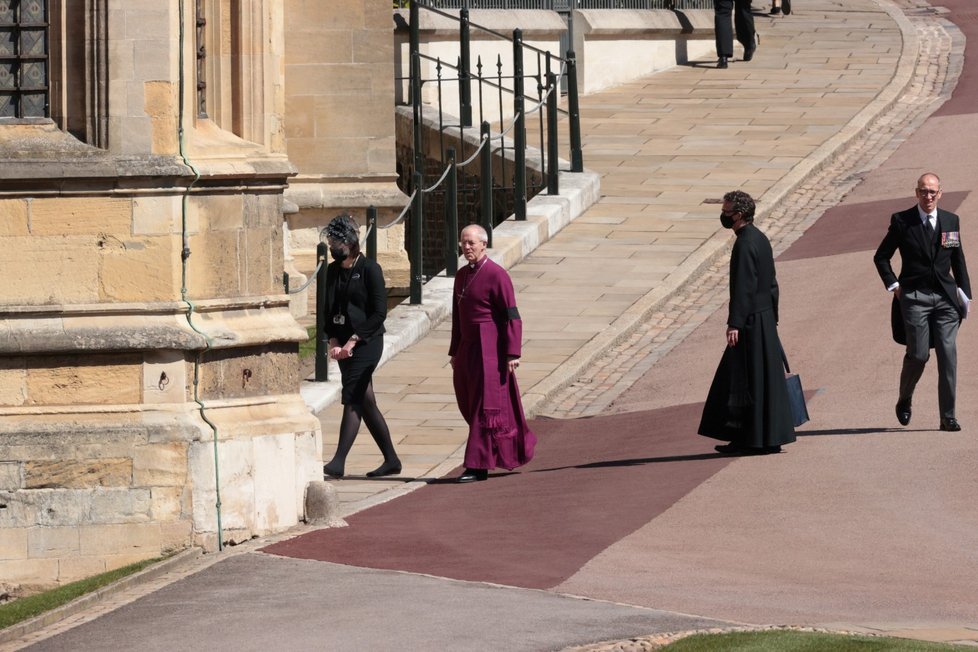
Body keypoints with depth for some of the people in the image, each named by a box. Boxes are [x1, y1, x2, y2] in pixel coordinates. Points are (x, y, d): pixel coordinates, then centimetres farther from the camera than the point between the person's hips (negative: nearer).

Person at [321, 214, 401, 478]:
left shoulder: (369, 269, -9)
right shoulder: (333, 271, 10)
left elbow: (379, 312, -12)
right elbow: (328, 310, 12)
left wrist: (353, 340, -16)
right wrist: (333, 341, -3)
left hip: (365, 344, -7)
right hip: (344, 345, 7)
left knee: (352, 401, -11)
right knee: (366, 403, 9)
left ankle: (339, 462, -14)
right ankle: (391, 460, 17)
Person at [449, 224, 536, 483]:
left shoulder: (497, 275, -12)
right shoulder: (462, 275, 12)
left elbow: (512, 316, -15)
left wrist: (512, 354, -19)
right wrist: (454, 352, 19)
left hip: (490, 351, -8)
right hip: (467, 349, 8)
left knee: (486, 407, -6)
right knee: (469, 405, 12)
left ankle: (478, 466, -5)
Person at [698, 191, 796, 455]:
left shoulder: (745, 244, -18)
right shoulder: (760, 239, 12)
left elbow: (743, 287, -23)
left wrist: (734, 324, -24)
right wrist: (772, 318, 24)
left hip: (751, 322, -10)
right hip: (764, 319, 10)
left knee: (748, 381, -4)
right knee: (764, 378, 13)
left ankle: (753, 440, -1)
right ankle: (769, 437, 16)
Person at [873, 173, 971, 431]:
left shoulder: (950, 221, 9)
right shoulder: (902, 221, 0)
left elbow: (958, 260, 16)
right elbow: (881, 256, 8)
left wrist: (965, 294, 12)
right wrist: (893, 285, -2)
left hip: (946, 296, 3)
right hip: (915, 298, -3)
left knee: (948, 355, -4)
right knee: (918, 354, -7)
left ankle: (948, 417, 0)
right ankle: (904, 401, 21)